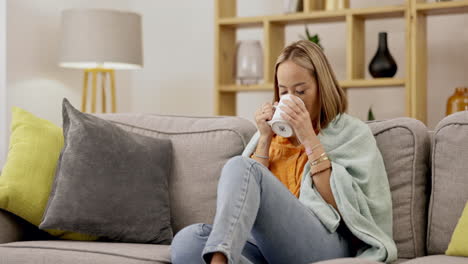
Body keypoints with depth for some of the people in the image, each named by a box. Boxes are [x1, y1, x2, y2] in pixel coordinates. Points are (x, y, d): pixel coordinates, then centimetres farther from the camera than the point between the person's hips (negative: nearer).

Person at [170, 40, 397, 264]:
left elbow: (343, 205, -2)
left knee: (240, 167, -29)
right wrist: (265, 139, 6)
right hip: (267, 242, 4)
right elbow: (244, 197, 14)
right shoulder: (275, 132, 25)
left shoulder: (353, 133, 12)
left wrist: (310, 141, -6)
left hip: (323, 243, -4)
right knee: (187, 241, -30)